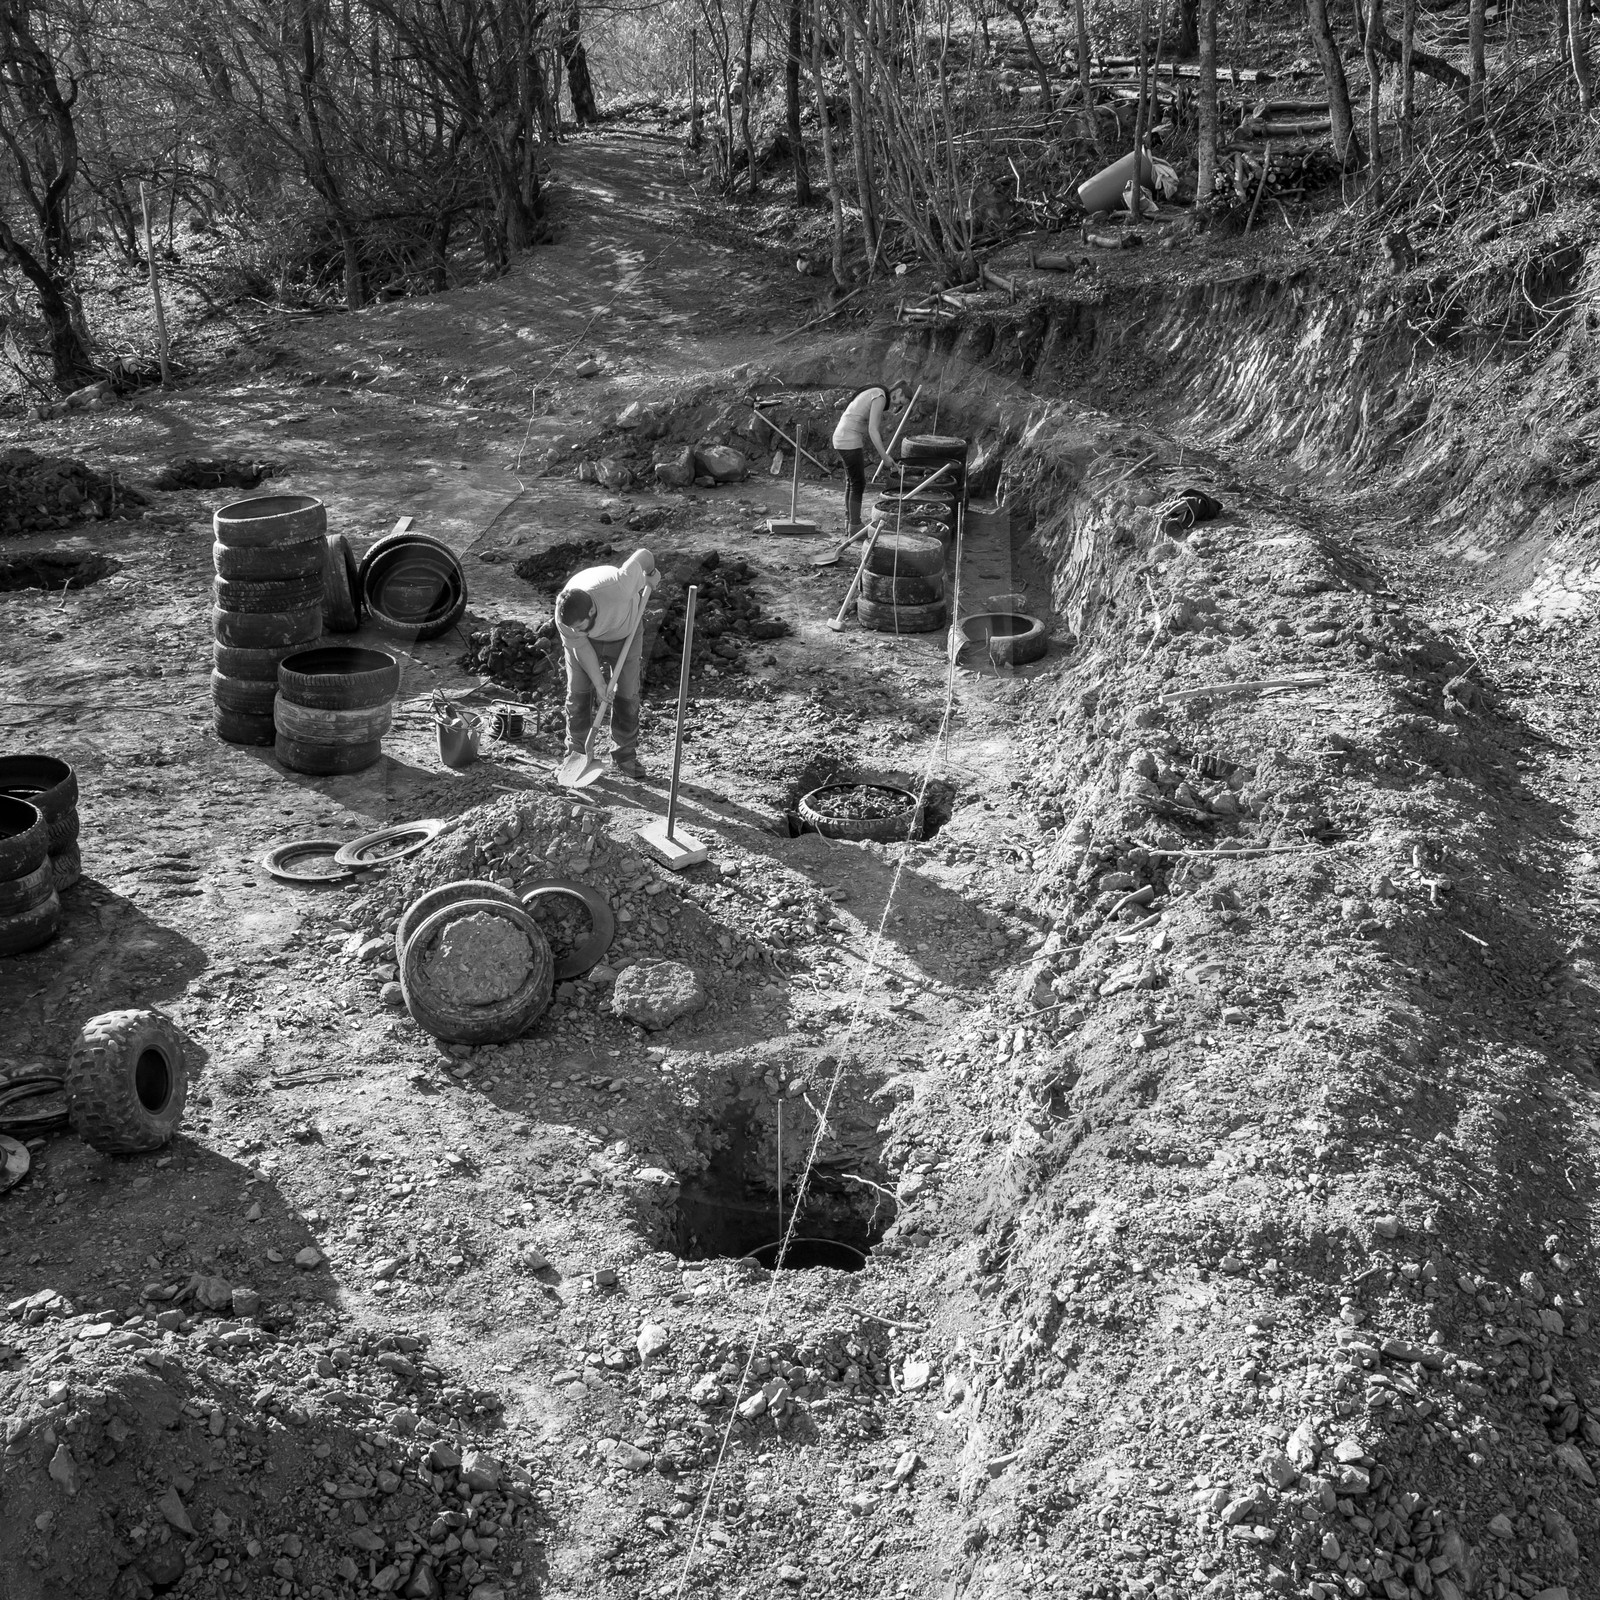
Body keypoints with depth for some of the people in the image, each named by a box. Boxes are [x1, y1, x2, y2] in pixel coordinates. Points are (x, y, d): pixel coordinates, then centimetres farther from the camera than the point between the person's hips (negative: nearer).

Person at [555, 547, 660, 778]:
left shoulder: (618, 588, -43)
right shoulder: (565, 617, -34)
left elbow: (642, 555, -27)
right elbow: (581, 648, -19)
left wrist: (650, 577, -5)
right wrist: (599, 683, -17)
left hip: (624, 633, -1)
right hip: (586, 642, 1)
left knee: (627, 694, -1)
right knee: (578, 693, -3)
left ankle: (624, 756, 12)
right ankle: (576, 753, 12)